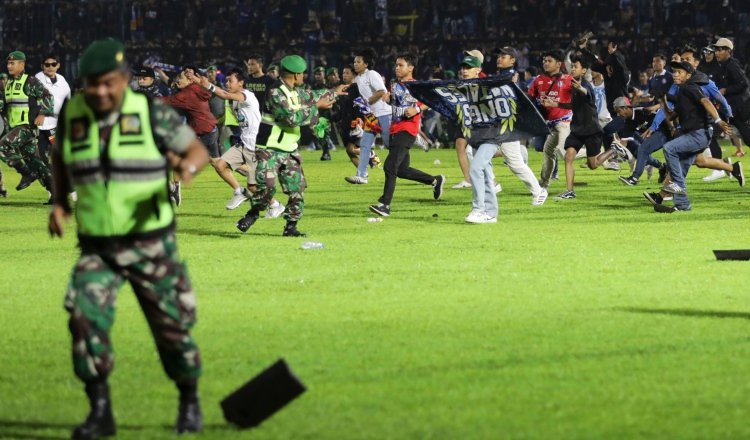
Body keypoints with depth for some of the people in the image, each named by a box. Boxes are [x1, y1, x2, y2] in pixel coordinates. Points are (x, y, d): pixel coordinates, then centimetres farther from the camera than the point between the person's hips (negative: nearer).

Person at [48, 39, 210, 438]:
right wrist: (59, 203, 4)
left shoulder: (151, 113, -9)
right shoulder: (71, 114, 0)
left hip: (151, 243, -2)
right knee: (85, 318, -19)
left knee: (172, 327, 5)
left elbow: (197, 150, -1)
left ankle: (190, 404, 29)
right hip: (96, 247, 2)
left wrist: (188, 166, -25)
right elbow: (60, 156, 19)